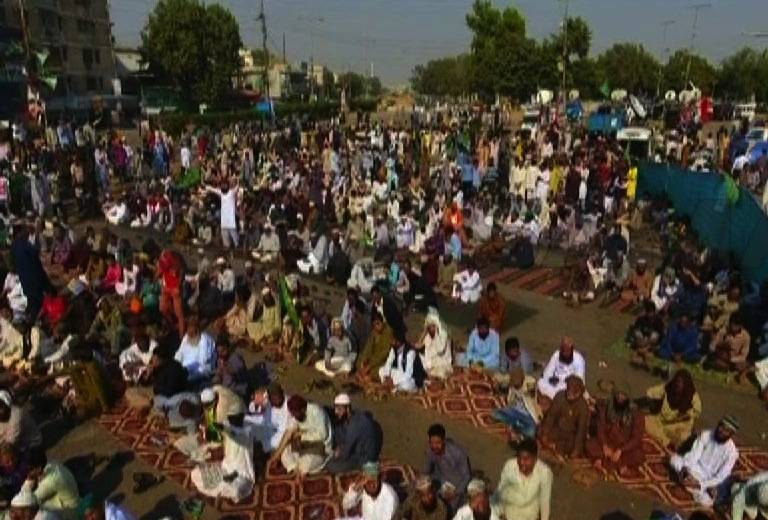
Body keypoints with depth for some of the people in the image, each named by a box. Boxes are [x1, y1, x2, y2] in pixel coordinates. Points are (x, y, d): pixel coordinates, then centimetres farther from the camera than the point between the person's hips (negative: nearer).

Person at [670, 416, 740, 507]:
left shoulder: (732, 451, -16)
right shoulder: (706, 435, -9)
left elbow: (720, 477, -17)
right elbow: (693, 454, -12)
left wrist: (699, 484, -27)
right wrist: (684, 469, -30)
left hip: (709, 480, -1)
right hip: (695, 469, 1)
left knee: (706, 502, -30)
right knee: (674, 458, -26)